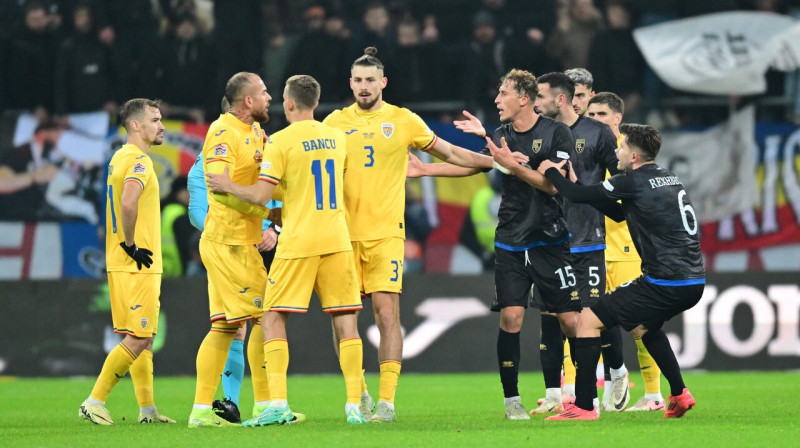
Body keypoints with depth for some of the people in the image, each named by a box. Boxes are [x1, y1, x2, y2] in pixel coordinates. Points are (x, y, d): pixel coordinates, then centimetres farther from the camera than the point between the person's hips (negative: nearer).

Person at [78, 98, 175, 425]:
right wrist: (131, 245, -20)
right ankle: (95, 402, -7)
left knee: (143, 337, 13)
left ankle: (147, 408, 15)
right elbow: (128, 203, -31)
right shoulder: (138, 160, -15)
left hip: (122, 263, 10)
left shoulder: (120, 158, 15)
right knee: (138, 339, -8)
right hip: (138, 266, -10)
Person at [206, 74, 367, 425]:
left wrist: (228, 186, 8)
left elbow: (261, 196, -9)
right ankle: (354, 406, -1)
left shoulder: (281, 141, -7)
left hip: (298, 242, -4)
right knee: (346, 321, 5)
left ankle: (278, 405, -7)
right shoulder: (337, 137, 10)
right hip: (337, 239, 4)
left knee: (273, 319, 3)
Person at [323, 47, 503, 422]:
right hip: (343, 233, 2)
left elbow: (449, 153, 15)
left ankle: (386, 401, -8)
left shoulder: (403, 120, 6)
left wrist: (497, 162, 11)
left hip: (385, 232, -2)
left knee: (387, 316, -9)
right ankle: (358, 393, 15)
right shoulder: (336, 122, 8)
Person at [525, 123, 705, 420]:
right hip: (693, 282, 9)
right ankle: (679, 395, 28)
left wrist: (550, 171, 13)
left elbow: (576, 195, -5)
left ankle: (583, 407, -3)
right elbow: (619, 214, 28)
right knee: (644, 326, 36)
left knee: (588, 320, 0)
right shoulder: (668, 179, 17)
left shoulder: (634, 181, -9)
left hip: (664, 282, -9)